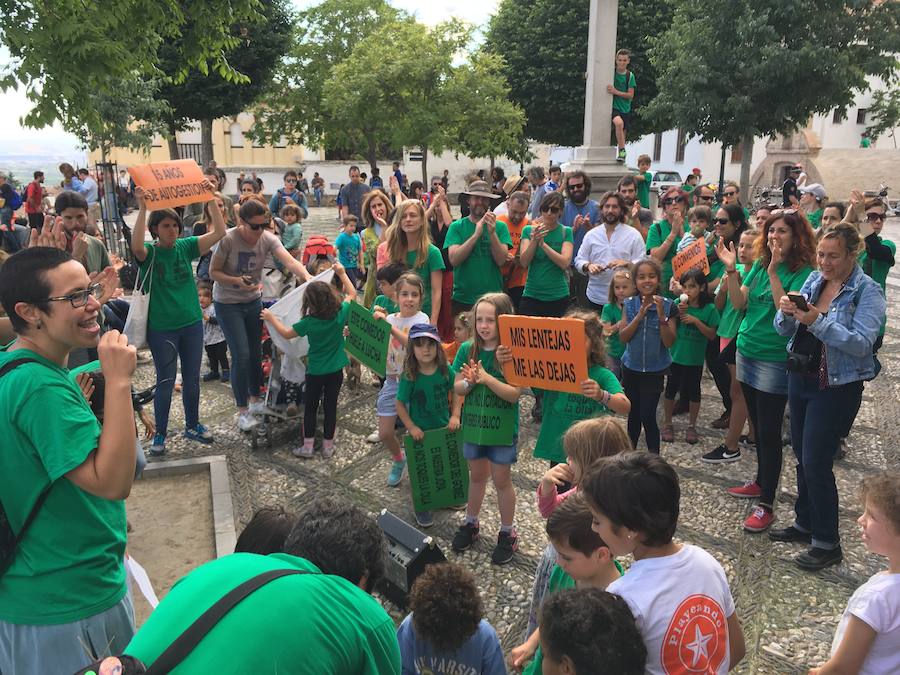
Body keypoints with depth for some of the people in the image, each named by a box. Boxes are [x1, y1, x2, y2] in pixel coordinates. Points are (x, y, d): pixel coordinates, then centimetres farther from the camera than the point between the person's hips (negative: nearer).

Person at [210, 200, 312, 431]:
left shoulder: (268, 239, -13)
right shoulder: (228, 240, -23)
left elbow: (290, 262, -28)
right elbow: (213, 272, -15)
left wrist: (307, 276, -47)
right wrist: (237, 281, -31)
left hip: (253, 301, 4)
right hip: (227, 304, -4)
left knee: (256, 352, 12)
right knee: (241, 355, -8)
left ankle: (255, 400, 33)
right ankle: (242, 411, 7)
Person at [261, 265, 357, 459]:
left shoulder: (309, 322, -19)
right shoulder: (340, 314, -13)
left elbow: (286, 334, -4)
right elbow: (352, 294, 5)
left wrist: (271, 319, 9)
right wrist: (342, 273, 11)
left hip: (315, 372, -2)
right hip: (336, 371, 2)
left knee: (310, 408, 13)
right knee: (331, 407, 11)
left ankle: (307, 446, 18)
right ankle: (328, 447, 20)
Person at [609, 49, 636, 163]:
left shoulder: (630, 75, 4)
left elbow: (630, 95, -2)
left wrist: (616, 92, -15)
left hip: (625, 109, 3)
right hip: (613, 106, -3)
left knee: (622, 135, 7)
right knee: (619, 123, -33)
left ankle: (619, 155, 22)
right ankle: (622, 151, -28)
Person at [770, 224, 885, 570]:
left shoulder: (868, 291, -11)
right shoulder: (813, 280, 4)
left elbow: (861, 343, -23)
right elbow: (785, 330, 4)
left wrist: (818, 322, -32)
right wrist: (787, 311, -17)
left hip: (836, 387, -6)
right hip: (800, 377, 6)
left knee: (816, 463, -4)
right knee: (802, 456, 16)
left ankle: (827, 542, 12)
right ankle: (805, 522, 34)